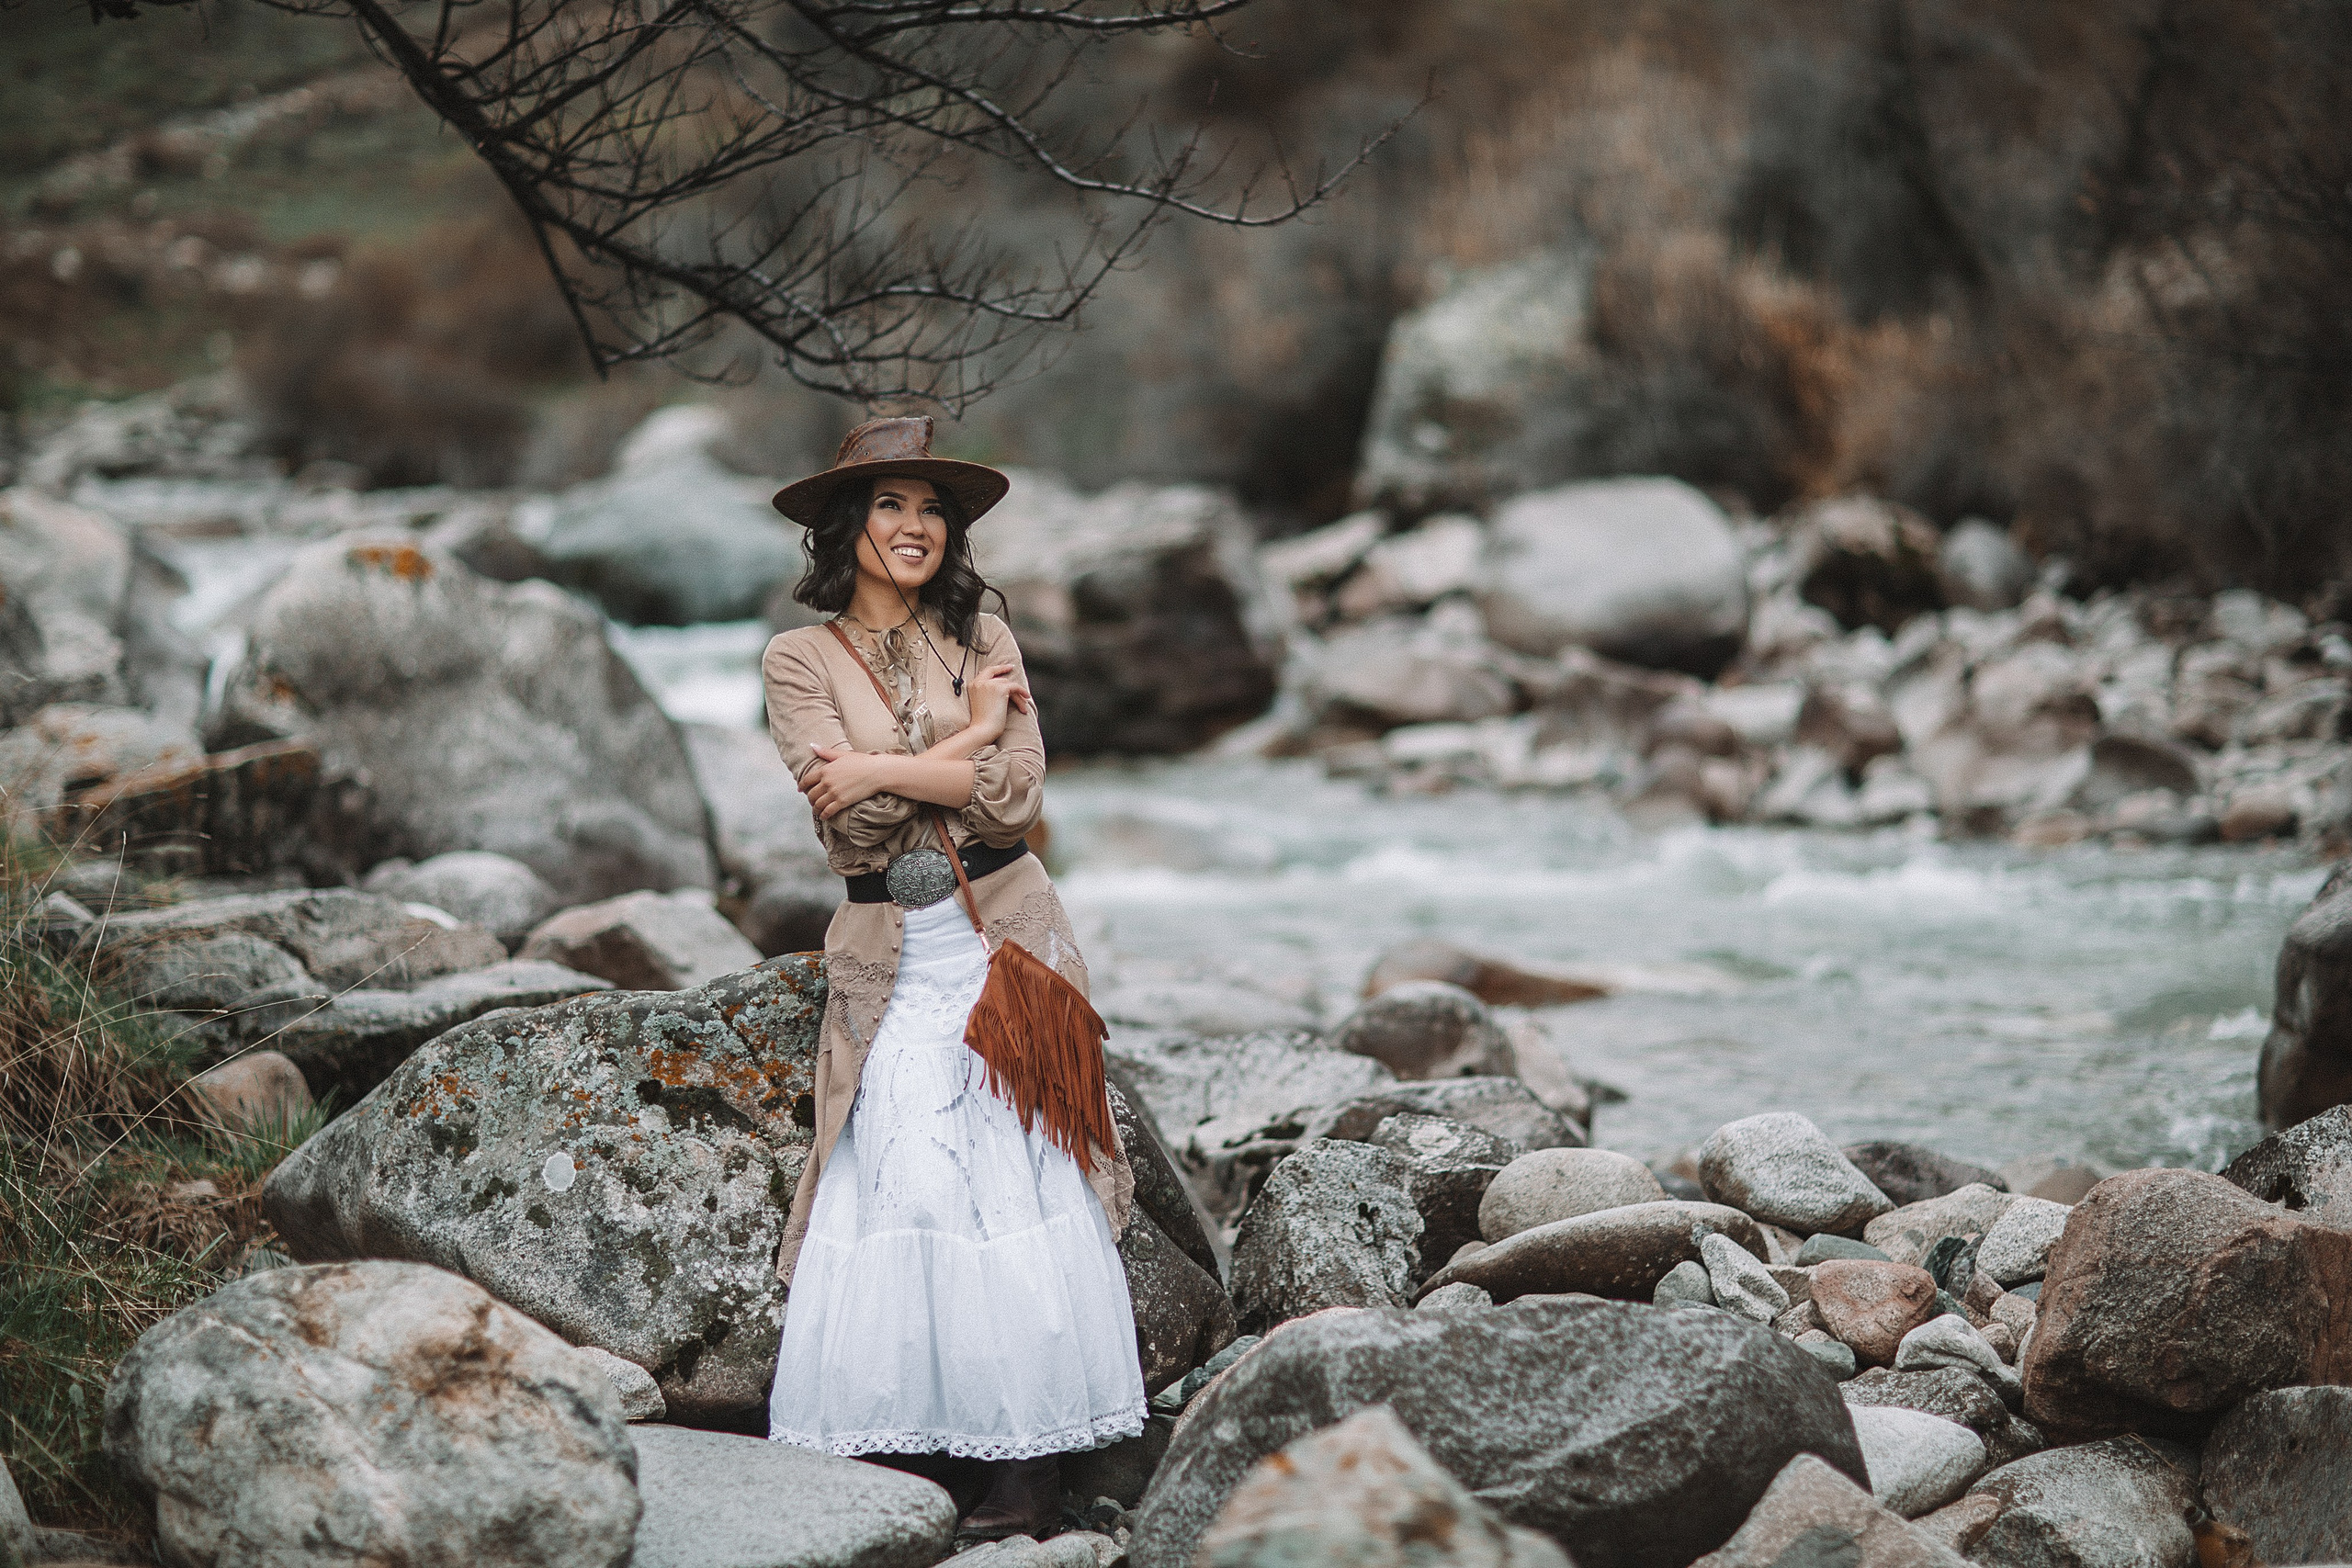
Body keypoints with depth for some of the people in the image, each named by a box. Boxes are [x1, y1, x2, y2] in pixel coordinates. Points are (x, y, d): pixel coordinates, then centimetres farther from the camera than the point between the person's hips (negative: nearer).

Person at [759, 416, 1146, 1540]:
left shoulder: (983, 637, 8)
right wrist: (968, 735, -5)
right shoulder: (800, 660, 4)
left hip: (1004, 937, 1)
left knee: (1022, 1187, -5)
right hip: (891, 957, -1)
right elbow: (848, 814, -10)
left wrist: (884, 767, -10)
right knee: (886, 1190, -10)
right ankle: (878, 1457, -6)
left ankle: (1032, 1468, -1)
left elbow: (1018, 797, -4)